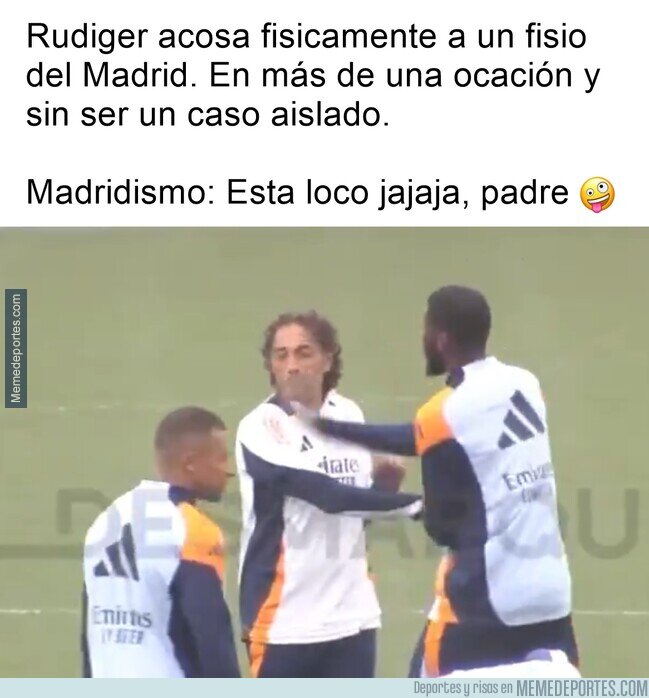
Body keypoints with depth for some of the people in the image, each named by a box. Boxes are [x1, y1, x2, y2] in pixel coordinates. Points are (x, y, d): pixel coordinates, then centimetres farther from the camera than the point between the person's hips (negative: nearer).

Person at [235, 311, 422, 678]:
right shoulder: (261, 427, -13)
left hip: (351, 616, 5)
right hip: (283, 621, -5)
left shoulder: (350, 415, 7)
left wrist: (384, 484, -6)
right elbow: (327, 494, -25)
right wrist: (414, 504, -30)